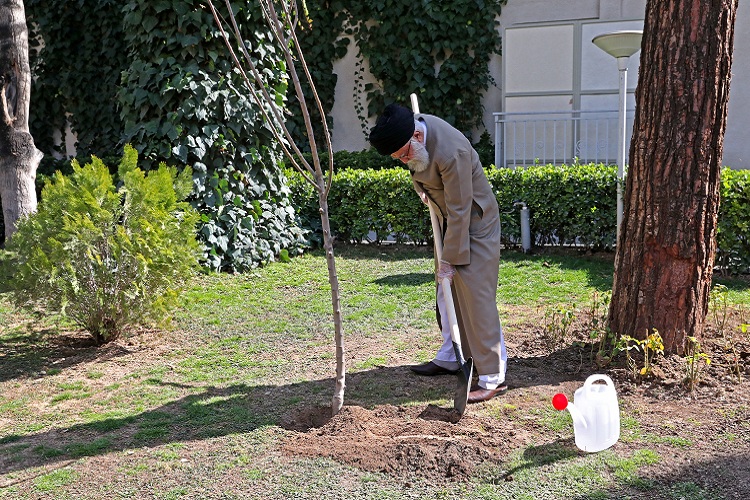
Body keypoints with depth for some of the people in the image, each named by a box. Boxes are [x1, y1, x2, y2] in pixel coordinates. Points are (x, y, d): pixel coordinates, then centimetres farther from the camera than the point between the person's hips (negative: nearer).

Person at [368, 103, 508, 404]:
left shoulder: (451, 153, -34)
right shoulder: (411, 129, -8)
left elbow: (460, 211, -28)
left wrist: (449, 259, -23)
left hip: (474, 221, -9)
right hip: (449, 218, 9)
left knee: (476, 296, -11)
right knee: (448, 290, 15)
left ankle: (493, 377, -5)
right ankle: (449, 358, 29)